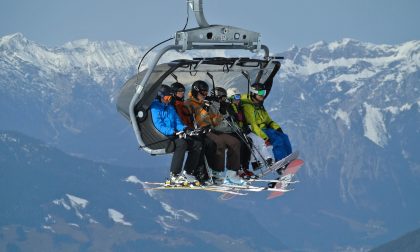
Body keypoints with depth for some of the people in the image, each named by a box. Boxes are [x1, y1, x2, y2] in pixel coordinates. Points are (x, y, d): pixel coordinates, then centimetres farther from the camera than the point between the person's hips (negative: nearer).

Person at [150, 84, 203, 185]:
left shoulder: (170, 107, 22)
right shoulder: (155, 107, -4)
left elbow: (177, 122, 19)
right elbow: (159, 126, -16)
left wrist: (184, 128, -4)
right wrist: (173, 132, -25)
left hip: (174, 135, 9)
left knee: (197, 144, -5)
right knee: (181, 143, -35)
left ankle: (187, 173, -6)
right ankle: (174, 176, -36)